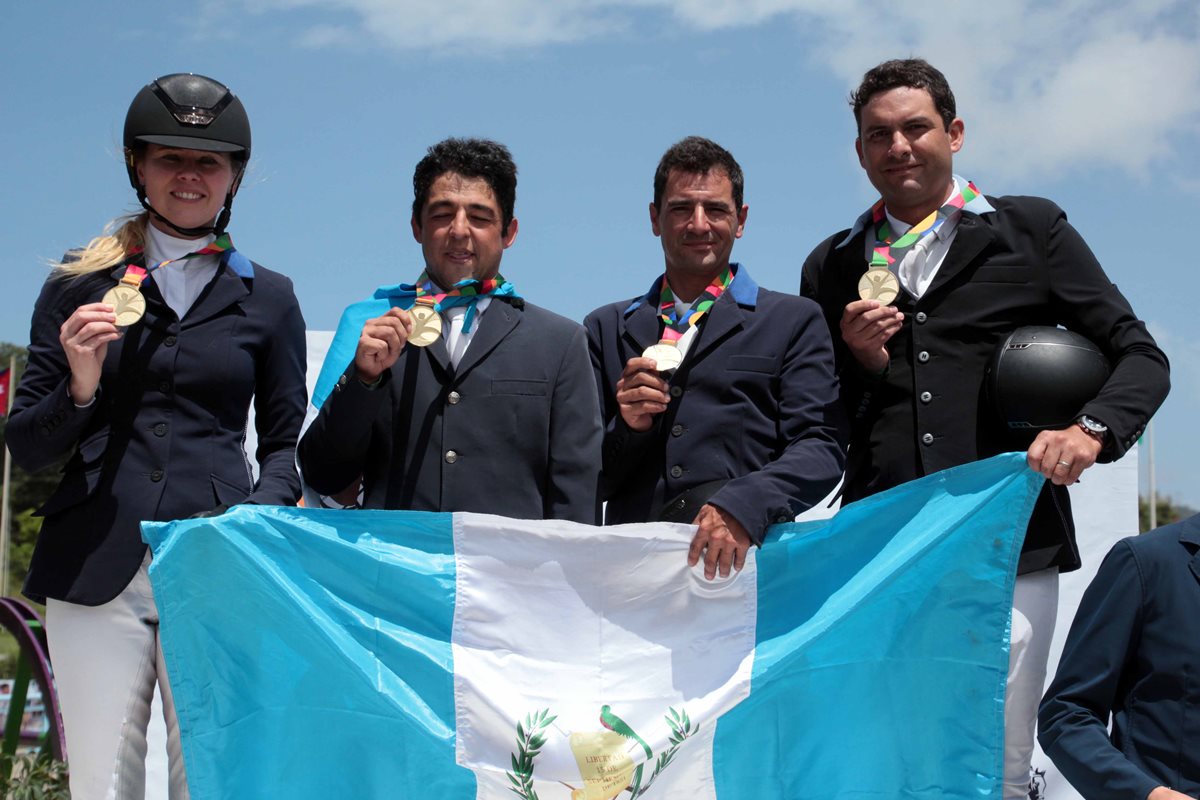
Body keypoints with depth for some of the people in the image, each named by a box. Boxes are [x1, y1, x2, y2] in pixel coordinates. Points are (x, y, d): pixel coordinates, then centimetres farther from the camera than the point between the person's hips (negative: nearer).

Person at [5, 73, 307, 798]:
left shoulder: (268, 297, 13)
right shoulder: (79, 285, 12)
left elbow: (288, 444, 15)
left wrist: (260, 516, -5)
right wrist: (80, 387, -9)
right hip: (96, 568, 0)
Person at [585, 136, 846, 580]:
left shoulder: (794, 321, 14)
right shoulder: (606, 329, 20)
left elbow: (820, 447, 1)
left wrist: (743, 506, -16)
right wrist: (627, 427, -3)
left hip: (742, 559, 0)